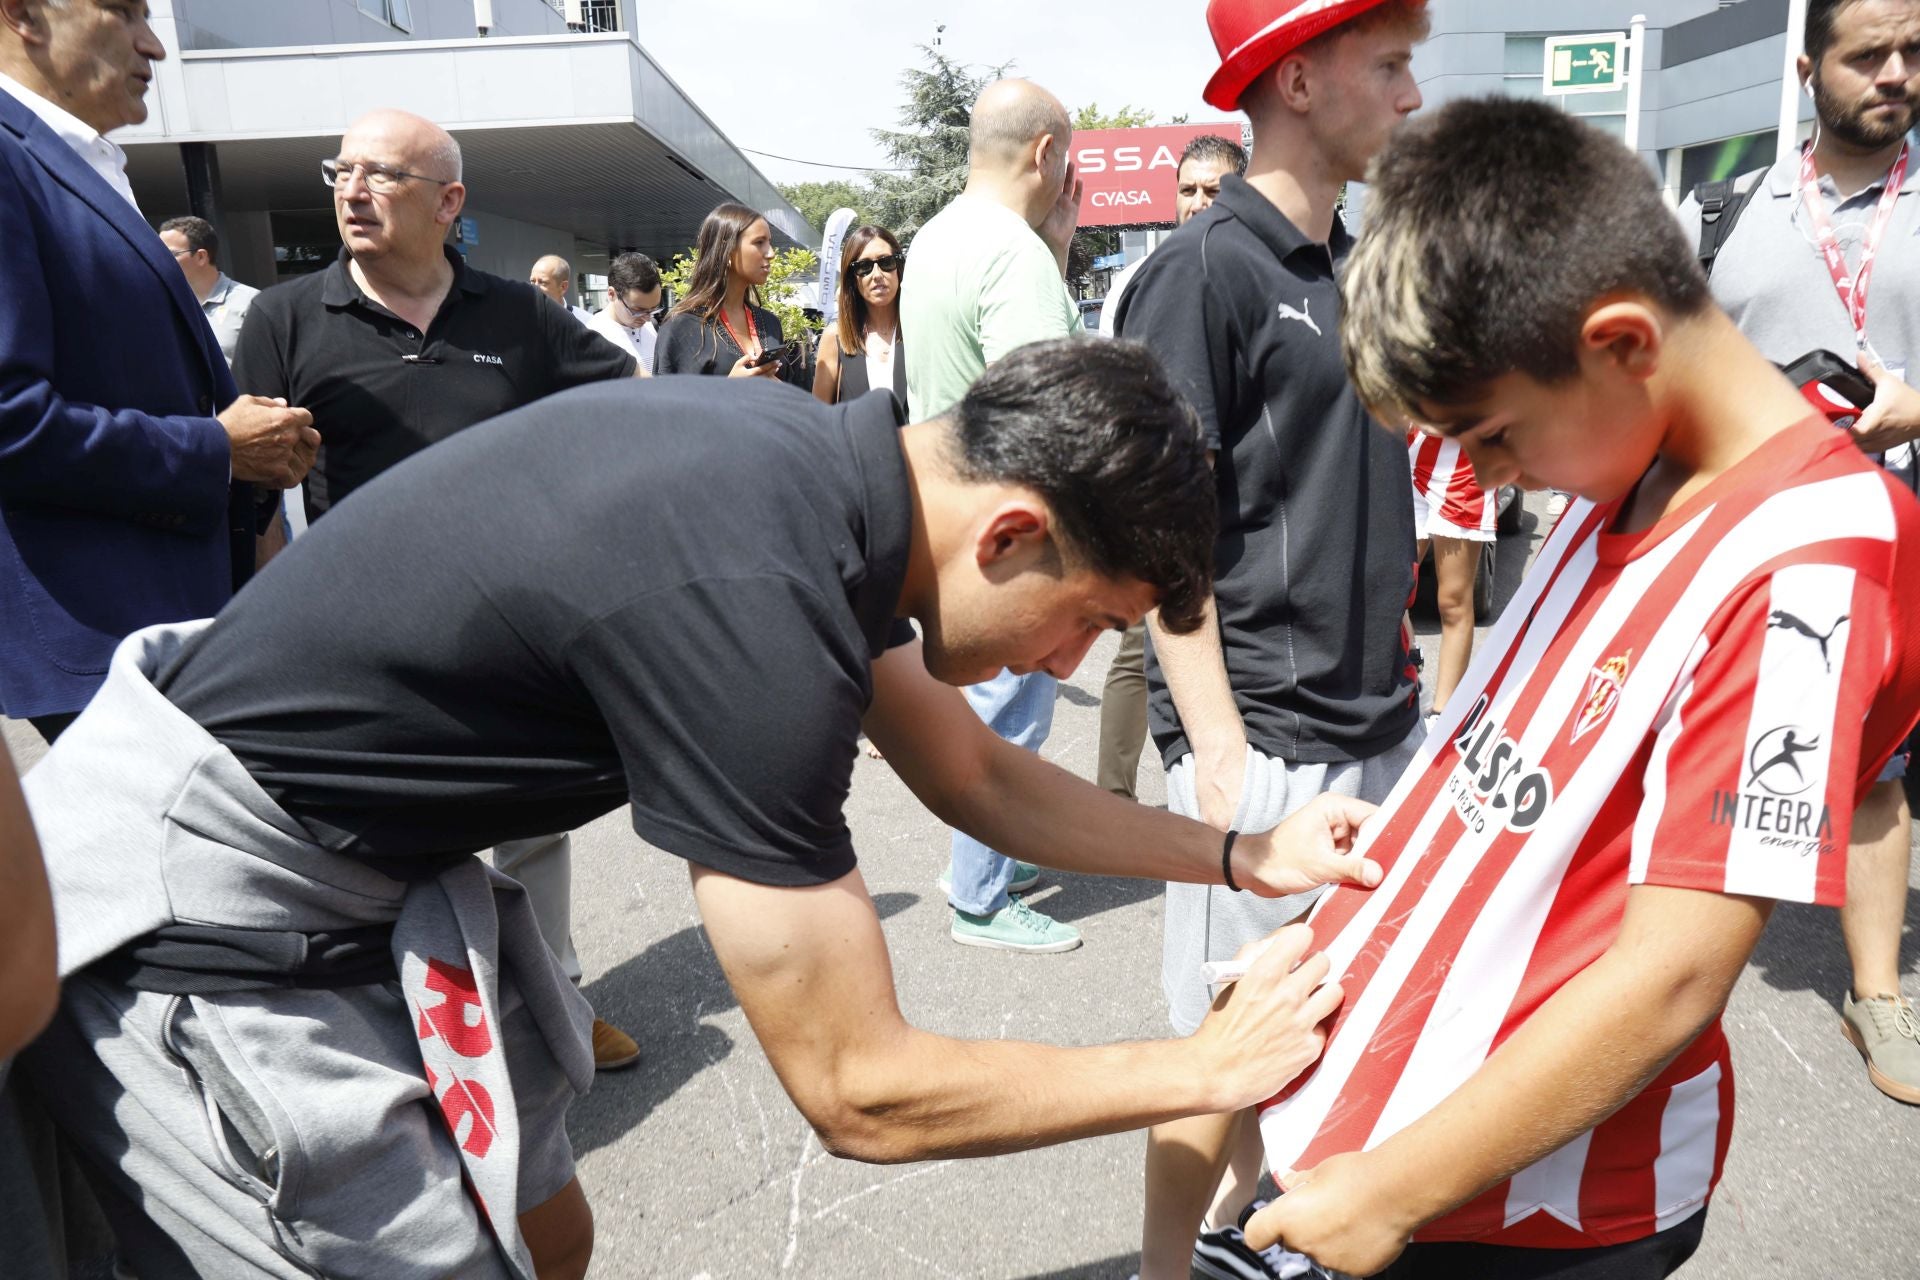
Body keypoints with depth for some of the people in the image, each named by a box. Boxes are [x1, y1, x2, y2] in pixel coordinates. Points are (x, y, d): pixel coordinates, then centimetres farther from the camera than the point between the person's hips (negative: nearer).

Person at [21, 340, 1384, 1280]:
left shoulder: (831, 470, -4)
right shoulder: (753, 608, -32)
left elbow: (979, 777, 10)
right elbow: (862, 1092, -23)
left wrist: (1245, 854, 9)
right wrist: (1208, 1068, -13)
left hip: (378, 861, 9)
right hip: (194, 906, -8)